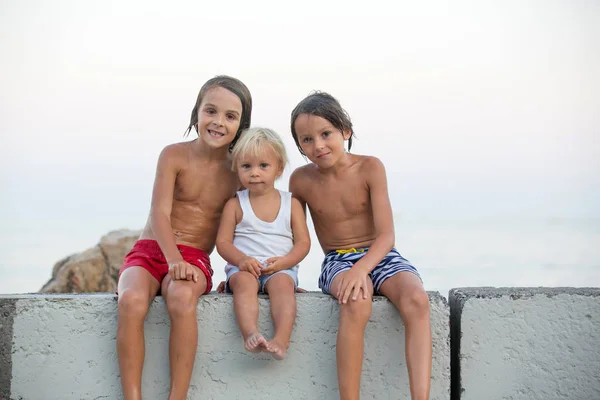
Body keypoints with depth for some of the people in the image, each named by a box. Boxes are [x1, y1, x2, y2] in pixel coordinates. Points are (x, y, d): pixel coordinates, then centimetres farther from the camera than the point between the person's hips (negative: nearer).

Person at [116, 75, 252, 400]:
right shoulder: (174, 155, -1)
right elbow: (160, 214, -11)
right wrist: (174, 260, -27)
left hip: (194, 257, 0)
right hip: (150, 251, 0)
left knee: (182, 299, -36)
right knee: (131, 300, -33)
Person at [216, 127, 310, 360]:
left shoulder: (291, 204, 11)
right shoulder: (235, 205, 9)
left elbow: (303, 242, 6)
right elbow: (223, 242, 3)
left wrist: (285, 261, -14)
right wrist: (241, 259, -17)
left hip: (280, 268, 0)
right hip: (243, 267, 0)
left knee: (282, 283, -34)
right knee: (244, 282, -34)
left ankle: (282, 339, -49)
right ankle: (251, 334, -53)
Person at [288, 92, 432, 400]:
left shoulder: (370, 168, -6)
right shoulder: (301, 180, 0)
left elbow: (386, 236, -12)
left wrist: (362, 268, -30)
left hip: (379, 256, 0)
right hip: (338, 261, 0)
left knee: (417, 300, -32)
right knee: (356, 303, -36)